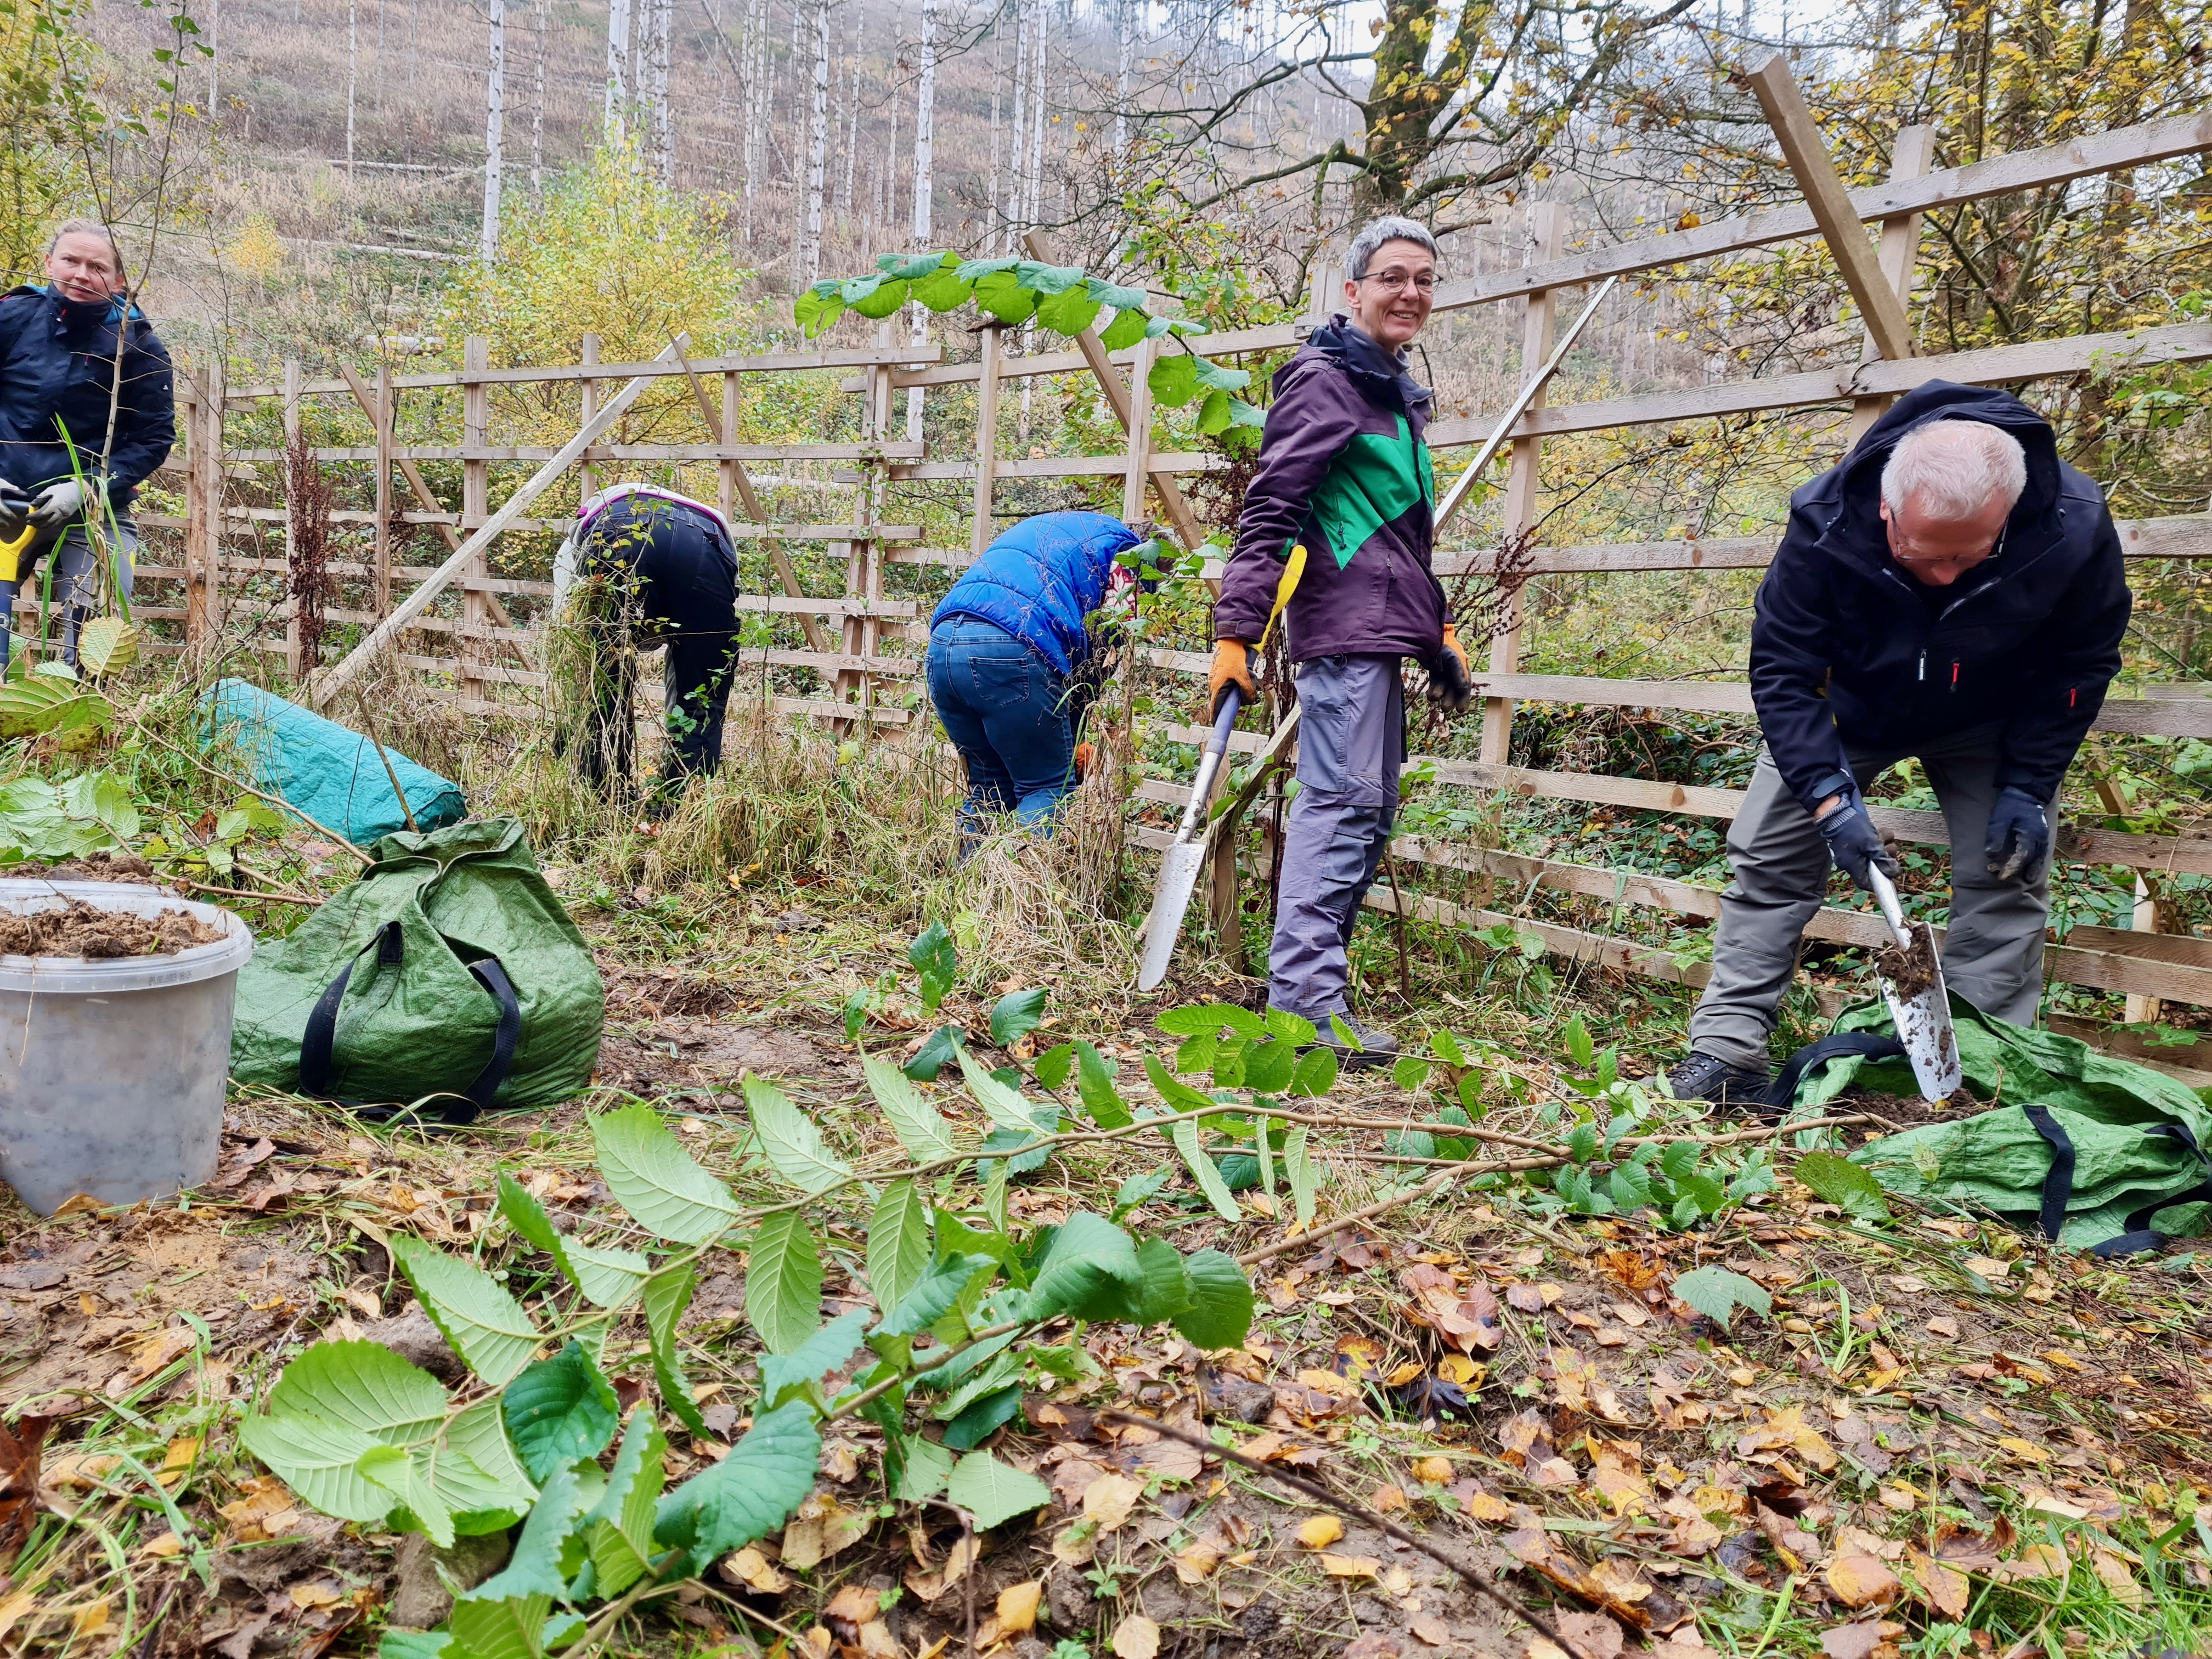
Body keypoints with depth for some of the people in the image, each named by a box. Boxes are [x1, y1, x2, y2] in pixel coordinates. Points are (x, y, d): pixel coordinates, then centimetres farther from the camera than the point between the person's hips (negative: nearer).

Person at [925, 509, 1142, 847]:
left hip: (942, 641, 7)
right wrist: (1072, 740, 16)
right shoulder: (1121, 545, 15)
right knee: (1050, 789, 4)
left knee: (989, 784, 19)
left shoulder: (1036, 529, 36)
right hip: (1010, 651, -7)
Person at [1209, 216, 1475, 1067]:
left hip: (1380, 632, 10)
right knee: (1344, 803, -14)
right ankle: (1307, 1004, -13)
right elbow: (1268, 514, -13)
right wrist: (1236, 630, -20)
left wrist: (1438, 631, 25)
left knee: (1367, 810, 11)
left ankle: (1306, 987, 18)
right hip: (1345, 627, -10)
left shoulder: (1396, 393, 23)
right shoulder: (1323, 382, -6)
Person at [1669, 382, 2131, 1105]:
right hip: (1849, 710, 0)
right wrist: (1831, 796, -34)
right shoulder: (1824, 526, -36)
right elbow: (1781, 671, -26)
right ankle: (1726, 1050, 0)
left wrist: (2028, 788, -18)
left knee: (2008, 874, -9)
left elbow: (2082, 663, -13)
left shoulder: (2075, 530, -32)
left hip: (1987, 728, 1)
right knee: (1768, 857, -6)